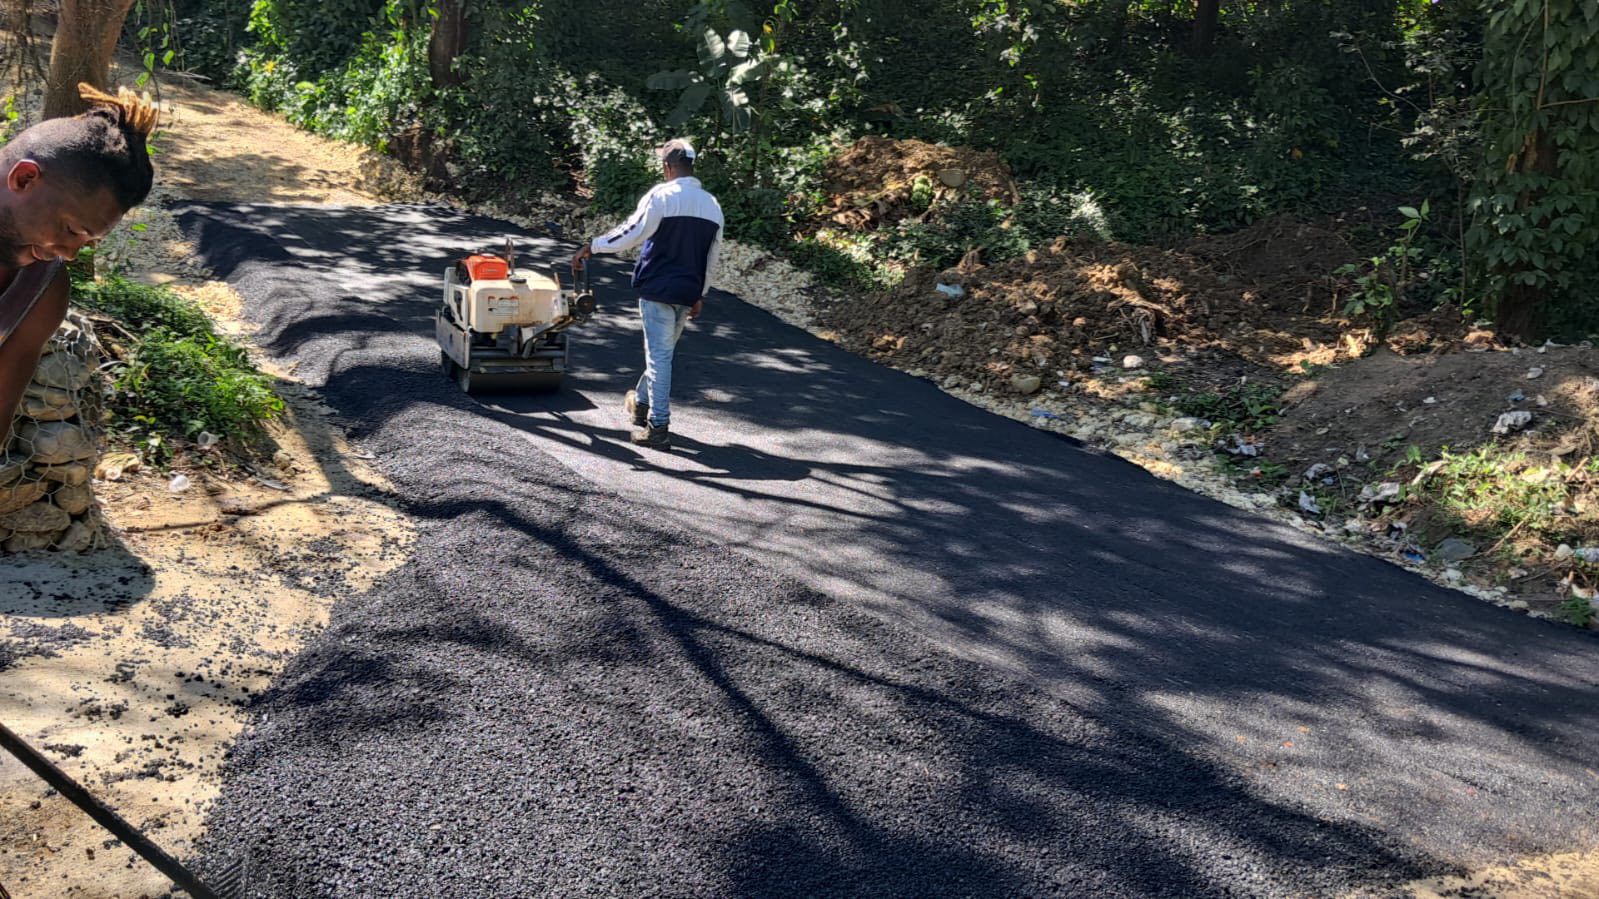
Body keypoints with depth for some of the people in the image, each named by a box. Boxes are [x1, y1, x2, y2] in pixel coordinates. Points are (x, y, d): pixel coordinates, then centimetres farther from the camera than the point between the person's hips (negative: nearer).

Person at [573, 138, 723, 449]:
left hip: (658, 287, -6)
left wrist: (591, 247, -3)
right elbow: (713, 256, 12)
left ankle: (658, 426, -2)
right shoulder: (712, 205, 8)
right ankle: (641, 403, 39)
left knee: (659, 354, -2)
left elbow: (630, 233, -14)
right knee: (664, 351, 20)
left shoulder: (662, 196, -12)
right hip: (688, 293, 6)